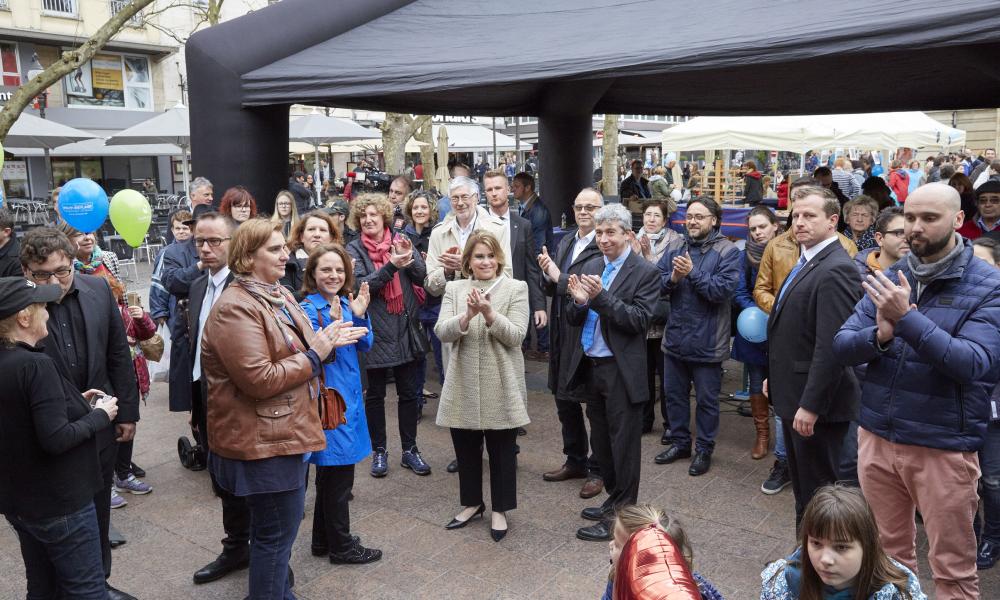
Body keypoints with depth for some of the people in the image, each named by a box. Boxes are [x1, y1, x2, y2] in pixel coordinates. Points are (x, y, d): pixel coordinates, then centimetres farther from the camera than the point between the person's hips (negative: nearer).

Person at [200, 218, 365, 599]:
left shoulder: (277, 294, 9)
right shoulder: (236, 309, -22)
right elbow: (259, 381, -27)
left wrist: (327, 341, 2)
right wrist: (315, 354, -19)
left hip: (282, 431, 10)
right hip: (263, 439, -10)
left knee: (282, 524, 22)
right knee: (276, 531, 3)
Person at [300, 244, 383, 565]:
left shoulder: (346, 302, 6)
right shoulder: (308, 309, -14)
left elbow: (364, 345, 1)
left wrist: (360, 315, -15)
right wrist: (334, 324, -33)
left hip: (348, 395, 8)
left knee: (331, 471, 18)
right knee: (339, 473, 1)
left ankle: (323, 540, 33)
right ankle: (341, 546, 16)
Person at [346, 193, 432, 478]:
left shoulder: (400, 241, 5)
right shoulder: (355, 249, -1)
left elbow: (421, 274, -2)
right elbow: (361, 284, -14)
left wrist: (409, 257, -22)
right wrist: (392, 265, -25)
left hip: (406, 328, 2)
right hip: (376, 331, -2)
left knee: (409, 392, 9)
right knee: (375, 394, 9)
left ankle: (410, 450, 21)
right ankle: (379, 451, 23)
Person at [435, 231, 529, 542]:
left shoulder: (516, 288, -3)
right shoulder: (454, 289, 4)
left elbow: (516, 336, -11)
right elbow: (442, 332, -7)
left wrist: (489, 313, -25)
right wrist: (468, 314, -25)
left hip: (501, 385, -2)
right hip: (464, 383, 3)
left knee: (502, 450, 10)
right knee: (465, 449, 15)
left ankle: (500, 509, 28)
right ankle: (472, 502, 36)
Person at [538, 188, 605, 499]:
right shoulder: (565, 242, 10)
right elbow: (551, 289, 11)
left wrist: (560, 278, -19)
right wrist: (548, 274, -9)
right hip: (563, 334, 8)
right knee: (565, 401, 19)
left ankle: (597, 470, 22)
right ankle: (575, 461, 37)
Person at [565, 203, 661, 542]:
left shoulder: (645, 273, -9)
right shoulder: (591, 267, 9)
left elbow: (640, 320, -19)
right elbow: (574, 319, 9)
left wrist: (601, 297, -26)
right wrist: (578, 301, -14)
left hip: (621, 371, -7)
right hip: (590, 367, 7)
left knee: (623, 446, 5)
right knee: (601, 441, 19)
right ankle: (614, 499, 36)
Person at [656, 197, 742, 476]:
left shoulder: (727, 251, -9)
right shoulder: (675, 247, 5)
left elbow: (724, 289, -22)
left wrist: (692, 272, -24)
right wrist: (672, 278, -21)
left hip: (706, 342, -5)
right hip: (674, 338, 5)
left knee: (707, 399, 9)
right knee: (674, 393, 17)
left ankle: (704, 449, 26)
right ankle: (679, 442, 35)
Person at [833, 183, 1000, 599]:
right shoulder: (890, 279, 5)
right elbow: (841, 346, -1)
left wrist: (907, 319, -29)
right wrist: (879, 335, -21)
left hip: (944, 448, -4)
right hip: (876, 437, 4)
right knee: (888, 553, 20)